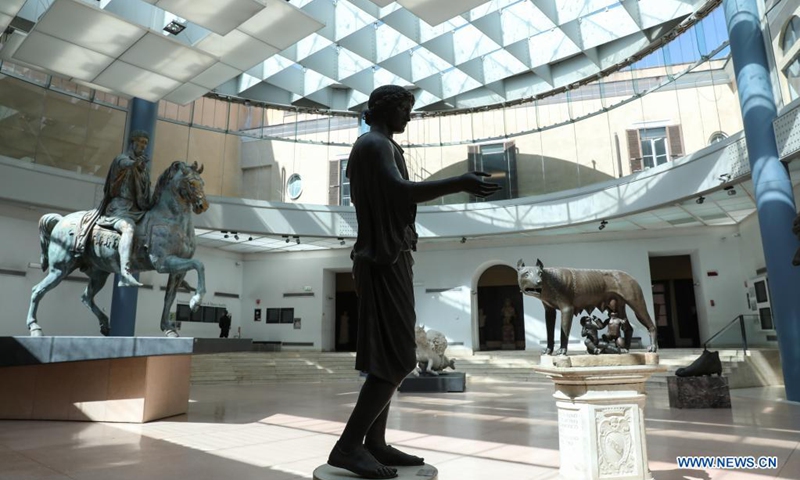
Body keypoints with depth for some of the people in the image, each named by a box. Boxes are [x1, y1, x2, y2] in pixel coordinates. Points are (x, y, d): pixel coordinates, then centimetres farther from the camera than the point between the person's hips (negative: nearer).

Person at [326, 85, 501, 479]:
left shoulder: (369, 146, 22)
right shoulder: (377, 145, -10)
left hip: (381, 258, 10)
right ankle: (348, 445, -9)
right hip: (385, 260, -10)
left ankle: (374, 442, 11)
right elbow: (400, 191, -28)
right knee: (397, 358, -12)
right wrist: (460, 184, -32)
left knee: (389, 355, 8)